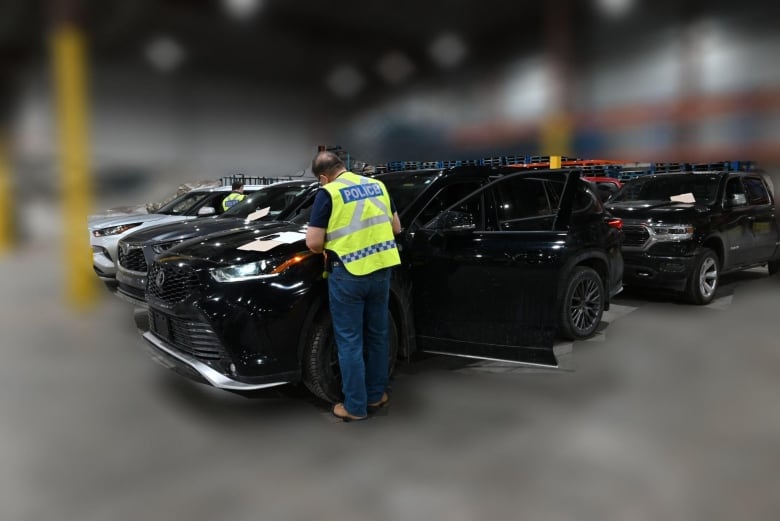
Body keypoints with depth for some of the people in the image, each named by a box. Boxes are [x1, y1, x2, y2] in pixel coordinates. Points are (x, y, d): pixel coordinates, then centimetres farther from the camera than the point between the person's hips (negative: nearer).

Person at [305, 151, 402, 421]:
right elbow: (396, 228, 16)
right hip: (381, 268, 6)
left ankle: (355, 406, 15)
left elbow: (314, 243, -11)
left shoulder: (328, 193, -8)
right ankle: (376, 394, 31)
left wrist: (330, 247, 9)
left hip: (348, 274, -5)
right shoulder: (377, 185, 9)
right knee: (377, 334, 18)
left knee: (350, 341, 6)